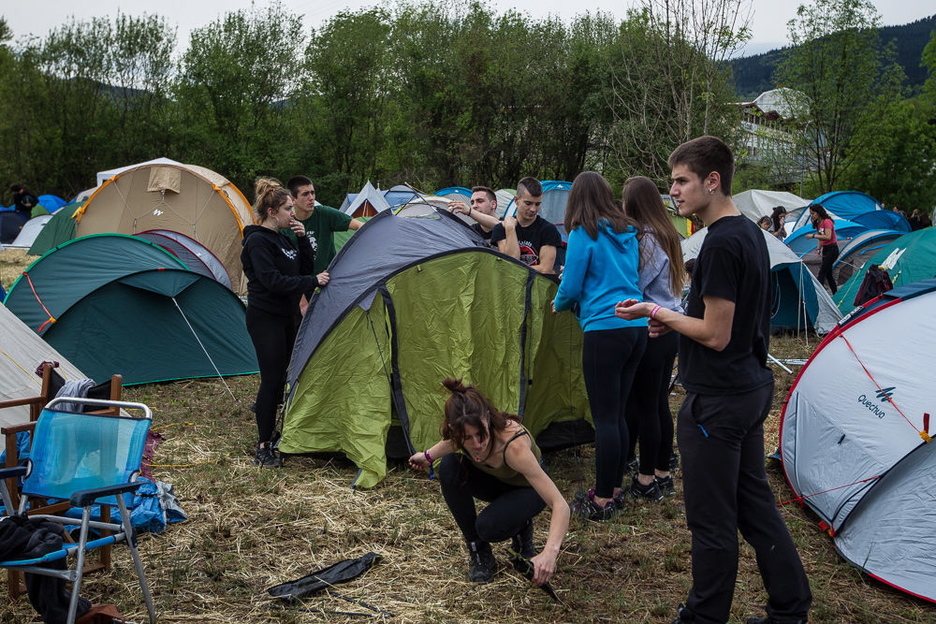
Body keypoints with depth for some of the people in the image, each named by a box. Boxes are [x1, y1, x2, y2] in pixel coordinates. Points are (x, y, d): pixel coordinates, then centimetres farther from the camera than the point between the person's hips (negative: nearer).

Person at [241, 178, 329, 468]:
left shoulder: (283, 237, 13)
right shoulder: (258, 242, -16)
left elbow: (305, 267, 12)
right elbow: (273, 281, -24)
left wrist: (303, 239, -1)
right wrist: (313, 282, -22)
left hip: (287, 316, 9)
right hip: (265, 318, -9)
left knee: (282, 377, 14)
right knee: (272, 379, -8)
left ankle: (271, 432, 26)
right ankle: (263, 448, 0)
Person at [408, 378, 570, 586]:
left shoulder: (513, 445, -42)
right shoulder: (461, 429, -29)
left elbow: (560, 505, -44)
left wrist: (550, 552, -57)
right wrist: (428, 456, 12)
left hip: (526, 489, -5)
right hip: (494, 480, 5)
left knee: (488, 527, -33)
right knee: (449, 466, -27)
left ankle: (522, 529, 5)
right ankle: (479, 553, -9)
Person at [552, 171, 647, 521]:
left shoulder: (583, 234, -6)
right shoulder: (628, 233, 15)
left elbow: (571, 288, -6)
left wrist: (558, 305, 16)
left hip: (605, 330, -8)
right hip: (637, 327, 8)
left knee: (604, 417, -2)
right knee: (617, 413, 15)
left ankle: (602, 500, 4)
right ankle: (615, 490, 23)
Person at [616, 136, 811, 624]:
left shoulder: (721, 244, -21)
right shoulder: (750, 233, 10)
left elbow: (715, 335, -21)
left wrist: (660, 313, -8)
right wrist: (672, 322, 8)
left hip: (716, 401, -10)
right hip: (753, 388, 10)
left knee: (712, 520, 3)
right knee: (754, 504, 19)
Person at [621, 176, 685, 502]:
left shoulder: (645, 239, -17)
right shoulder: (668, 236, 11)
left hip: (649, 333, -9)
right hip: (670, 330, 9)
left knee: (644, 405, 0)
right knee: (660, 404, 15)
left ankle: (645, 481, 8)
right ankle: (662, 474, 24)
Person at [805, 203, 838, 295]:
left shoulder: (827, 222, -16)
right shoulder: (818, 223, 12)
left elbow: (828, 237, -27)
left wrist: (813, 236, -26)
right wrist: (819, 249, 7)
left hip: (832, 249, -10)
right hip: (825, 249, 10)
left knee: (821, 274, -16)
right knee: (828, 274, 13)